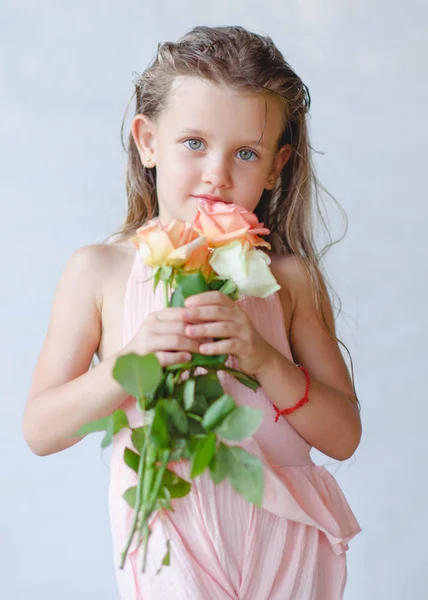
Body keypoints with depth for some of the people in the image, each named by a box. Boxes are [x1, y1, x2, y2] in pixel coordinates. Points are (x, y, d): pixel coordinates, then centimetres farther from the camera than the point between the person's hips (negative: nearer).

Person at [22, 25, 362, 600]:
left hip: (285, 551, 1)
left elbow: (344, 437, -5)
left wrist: (265, 360, -22)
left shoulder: (289, 278, -4)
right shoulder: (98, 271, -6)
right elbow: (39, 431, -6)